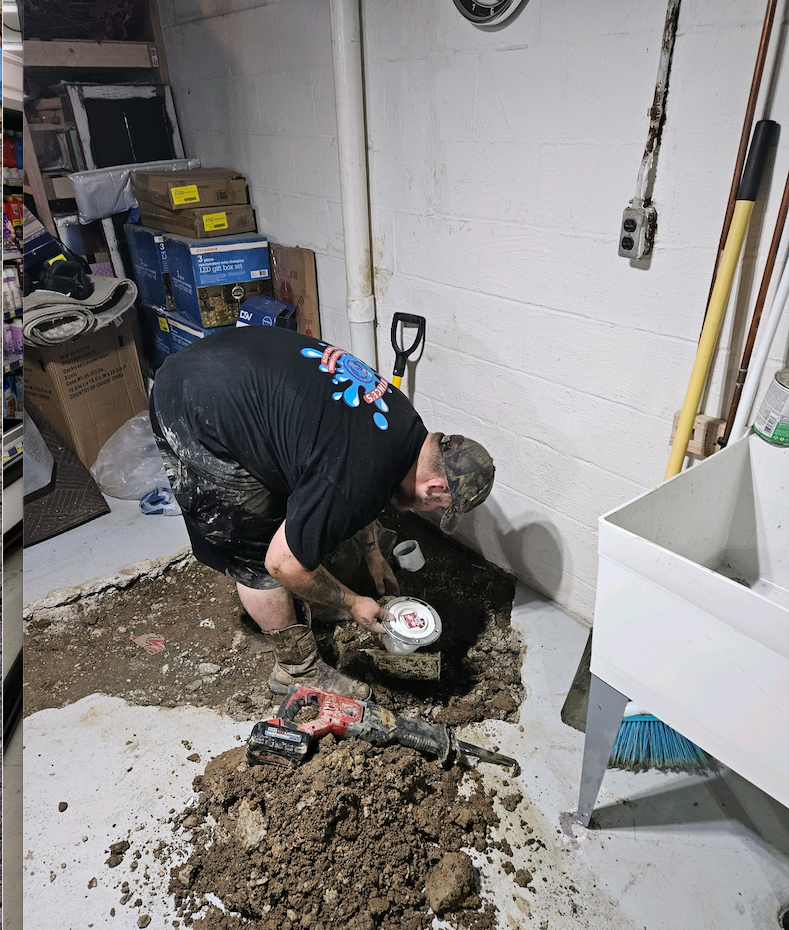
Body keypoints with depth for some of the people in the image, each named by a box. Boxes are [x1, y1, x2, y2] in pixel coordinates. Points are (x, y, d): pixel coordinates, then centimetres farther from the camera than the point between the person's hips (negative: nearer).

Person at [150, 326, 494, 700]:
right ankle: (298, 671, 22)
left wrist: (373, 554, 27)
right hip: (196, 421, -9)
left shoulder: (399, 415, 0)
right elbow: (283, 565, -14)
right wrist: (352, 603, 1)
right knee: (258, 559, 2)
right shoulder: (354, 487, -26)